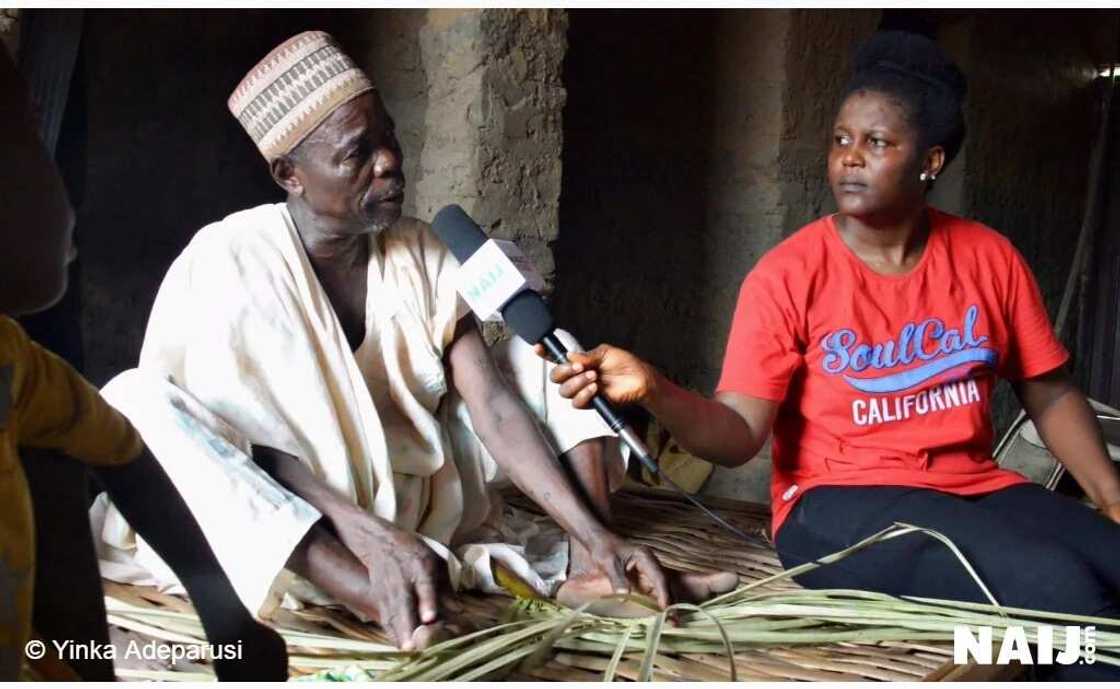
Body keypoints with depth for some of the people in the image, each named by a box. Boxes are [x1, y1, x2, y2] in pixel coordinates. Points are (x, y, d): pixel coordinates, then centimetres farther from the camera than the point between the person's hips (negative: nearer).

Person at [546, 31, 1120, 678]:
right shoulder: (787, 276, -6)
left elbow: (1050, 393, 13)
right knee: (1055, 584, -28)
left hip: (978, 491, 5)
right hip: (838, 505, -5)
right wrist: (654, 390, -32)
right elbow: (739, 433, -13)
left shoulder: (989, 257, 6)